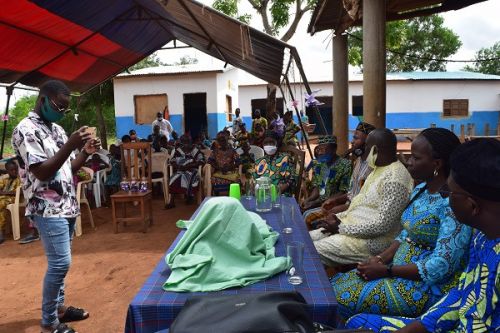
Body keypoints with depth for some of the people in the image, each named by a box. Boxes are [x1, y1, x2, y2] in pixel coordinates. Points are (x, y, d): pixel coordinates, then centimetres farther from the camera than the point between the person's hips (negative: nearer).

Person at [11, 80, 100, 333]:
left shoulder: (57, 129, 13)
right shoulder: (25, 130, -12)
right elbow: (42, 172, -19)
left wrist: (85, 152, -2)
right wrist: (70, 145, -25)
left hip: (66, 205, 8)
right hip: (47, 208, -8)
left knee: (59, 262, 16)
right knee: (60, 263, -8)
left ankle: (58, 307, 30)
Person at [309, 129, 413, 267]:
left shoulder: (394, 179, -22)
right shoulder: (379, 169, 10)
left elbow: (383, 225, -25)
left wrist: (342, 228, -21)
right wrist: (339, 217, 4)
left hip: (373, 240, -10)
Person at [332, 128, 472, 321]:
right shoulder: (421, 189, 6)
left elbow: (441, 266, -25)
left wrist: (386, 270, -19)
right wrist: (380, 259, -3)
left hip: (429, 286, -8)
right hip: (400, 269, 9)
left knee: (344, 298, -16)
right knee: (336, 284, 1)